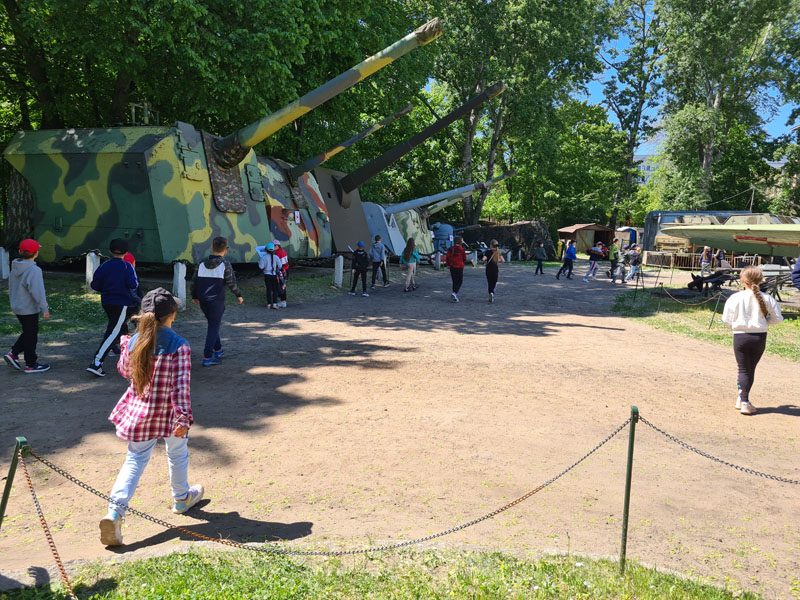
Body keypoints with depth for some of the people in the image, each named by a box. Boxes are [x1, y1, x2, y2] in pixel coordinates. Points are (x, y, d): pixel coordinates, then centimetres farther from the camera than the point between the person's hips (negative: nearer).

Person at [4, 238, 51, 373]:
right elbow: (38, 292, -24)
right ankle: (31, 365, 13)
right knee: (31, 335, 4)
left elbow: (11, 287, 14)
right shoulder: (34, 270, -21)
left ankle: (13, 353, 13)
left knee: (27, 333, 22)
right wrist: (45, 309, -17)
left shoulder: (15, 268, 5)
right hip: (29, 309, -8)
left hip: (17, 307, 8)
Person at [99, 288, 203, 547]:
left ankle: (115, 511, -5)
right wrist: (184, 417, -24)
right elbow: (181, 385, -22)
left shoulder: (134, 343, -5)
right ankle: (182, 498, 42)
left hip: (139, 412, 3)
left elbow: (125, 371, 12)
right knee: (177, 454, 21)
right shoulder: (179, 346, -17)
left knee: (135, 459, 12)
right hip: (169, 415, -3)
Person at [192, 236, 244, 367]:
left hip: (203, 301, 5)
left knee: (213, 325, 23)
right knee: (214, 327, 0)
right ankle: (207, 358, -3)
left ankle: (218, 350, 32)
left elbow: (194, 281, 9)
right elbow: (231, 283, -9)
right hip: (216, 301, -5)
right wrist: (238, 295, 6)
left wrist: (194, 296, 24)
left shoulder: (202, 263, 5)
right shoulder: (225, 265, -9)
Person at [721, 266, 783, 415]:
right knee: (751, 369, 14)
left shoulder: (734, 298, -8)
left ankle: (743, 400, -2)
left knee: (744, 370, 9)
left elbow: (727, 320, -4)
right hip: (760, 336, 1)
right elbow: (777, 318, -1)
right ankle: (743, 401, 19)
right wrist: (764, 321, 16)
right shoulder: (766, 298, -6)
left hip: (740, 336, -1)